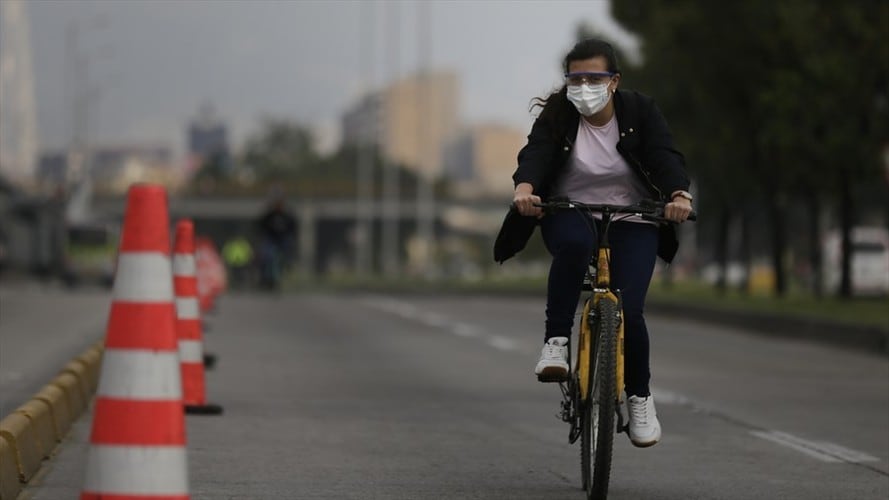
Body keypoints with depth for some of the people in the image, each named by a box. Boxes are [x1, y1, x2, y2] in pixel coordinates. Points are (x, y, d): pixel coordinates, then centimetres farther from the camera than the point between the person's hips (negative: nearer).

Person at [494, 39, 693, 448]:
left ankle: (639, 395, 10)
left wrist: (679, 194, -39)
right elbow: (536, 153, -24)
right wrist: (524, 187, -47)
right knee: (574, 243, -38)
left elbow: (665, 157, -18)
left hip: (631, 224, 0)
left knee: (628, 311, -15)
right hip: (569, 216, 0)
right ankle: (556, 342, -29)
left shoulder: (640, 112, -6)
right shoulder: (557, 116, -7)